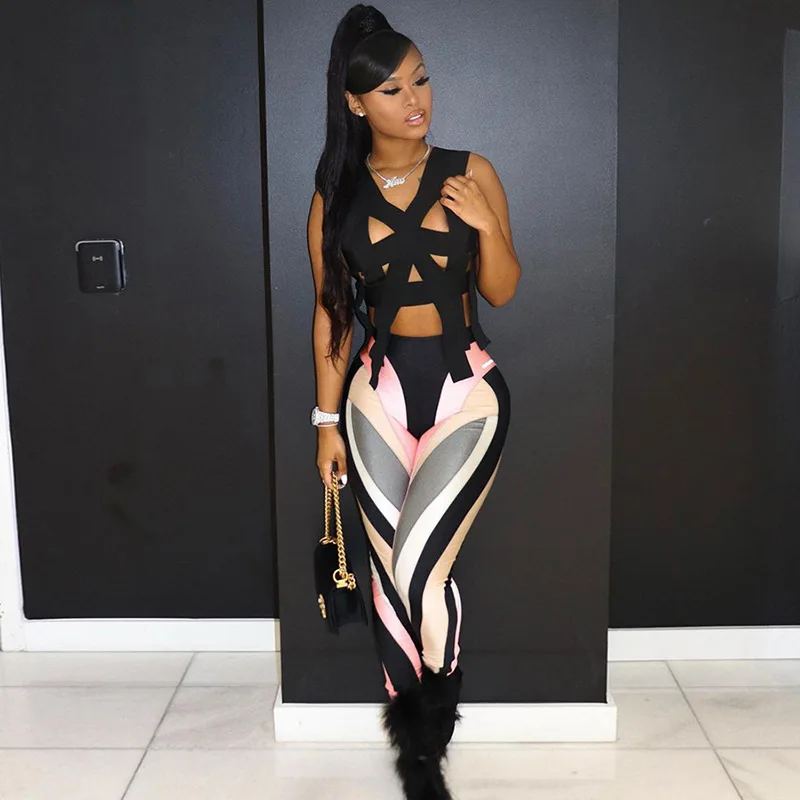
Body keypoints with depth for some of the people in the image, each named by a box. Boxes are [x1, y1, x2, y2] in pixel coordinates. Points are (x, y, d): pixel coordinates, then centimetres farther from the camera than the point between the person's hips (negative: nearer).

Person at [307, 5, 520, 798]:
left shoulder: (470, 173, 1)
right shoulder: (336, 196, 3)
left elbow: (503, 292, 4)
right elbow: (330, 311, 6)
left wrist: (489, 226, -14)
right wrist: (327, 418, 6)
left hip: (466, 387, -2)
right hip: (379, 390, 2)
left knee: (418, 563, -14)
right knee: (390, 570, 4)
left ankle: (425, 730, 13)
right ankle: (419, 735, 24)